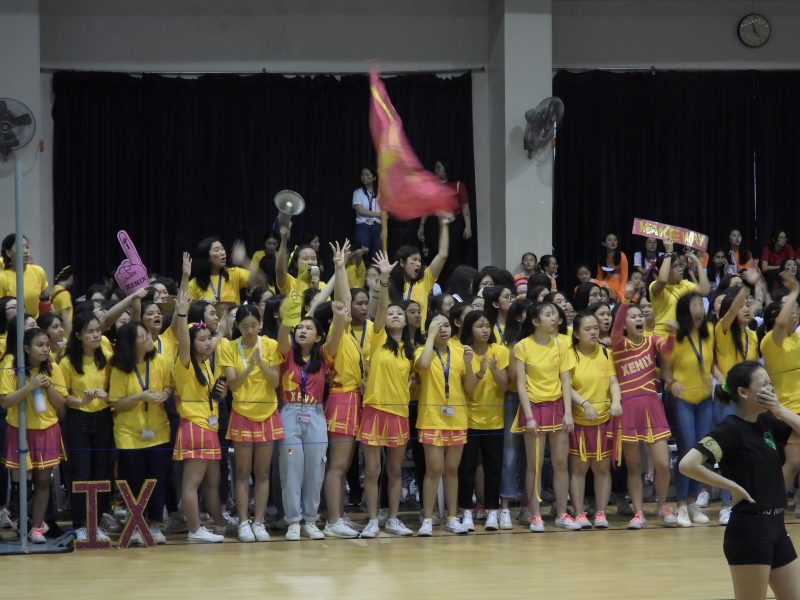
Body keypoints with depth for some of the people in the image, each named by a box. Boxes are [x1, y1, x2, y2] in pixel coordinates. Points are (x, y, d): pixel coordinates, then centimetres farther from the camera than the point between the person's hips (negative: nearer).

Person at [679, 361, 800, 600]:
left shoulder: (766, 423, 9)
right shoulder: (730, 429, -14)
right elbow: (687, 464, -24)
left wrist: (780, 410, -3)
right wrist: (733, 486, -16)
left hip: (775, 527, 8)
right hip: (748, 530, -8)